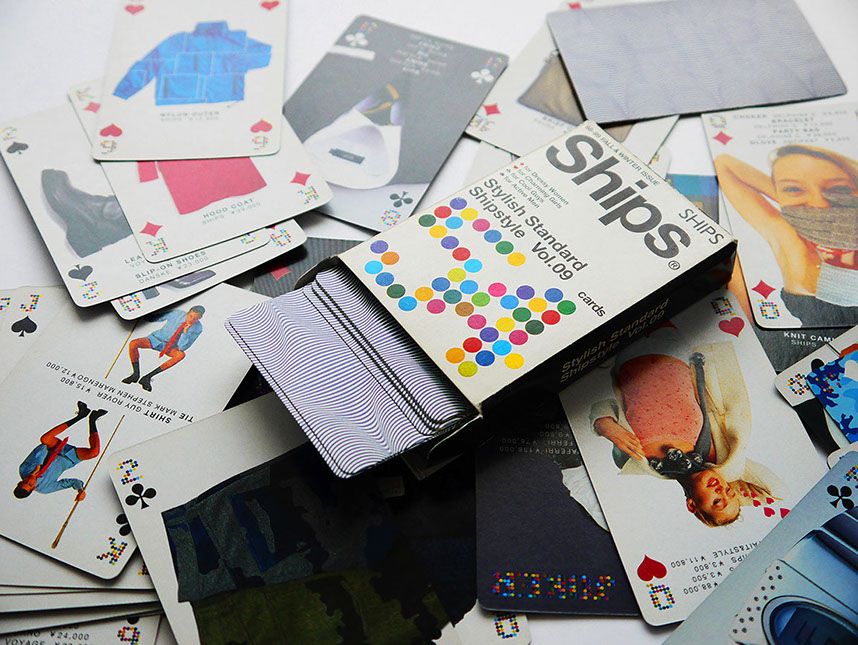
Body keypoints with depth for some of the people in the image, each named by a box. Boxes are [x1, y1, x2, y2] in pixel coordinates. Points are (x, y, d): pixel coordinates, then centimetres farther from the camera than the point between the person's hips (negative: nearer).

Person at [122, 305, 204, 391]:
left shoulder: (198, 328, -18)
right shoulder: (177, 313, -17)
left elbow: (182, 347, -24)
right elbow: (156, 318, 0)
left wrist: (186, 330, -35)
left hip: (170, 347, 0)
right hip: (156, 339, 0)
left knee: (181, 355, -35)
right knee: (133, 344, -27)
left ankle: (147, 377, -30)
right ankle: (136, 374, -6)